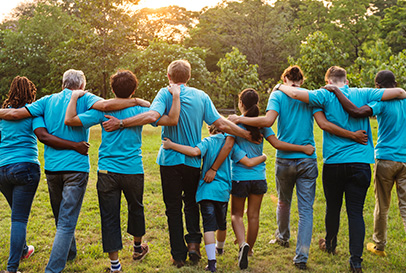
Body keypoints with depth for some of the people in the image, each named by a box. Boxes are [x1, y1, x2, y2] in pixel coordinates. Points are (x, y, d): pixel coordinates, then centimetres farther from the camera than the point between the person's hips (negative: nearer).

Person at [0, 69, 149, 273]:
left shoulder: (47, 101, 8)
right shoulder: (84, 99, -2)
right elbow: (105, 105, -22)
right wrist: (136, 101, -15)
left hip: (51, 167, 5)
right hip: (76, 168, -4)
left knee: (61, 218, 22)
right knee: (67, 222, -3)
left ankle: (68, 253, 42)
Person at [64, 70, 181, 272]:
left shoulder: (102, 110, -3)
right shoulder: (139, 110, -3)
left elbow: (69, 120, -8)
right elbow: (172, 119, -8)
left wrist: (74, 97, 6)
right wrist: (176, 96, 3)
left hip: (107, 171, -1)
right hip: (133, 171, 1)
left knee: (109, 217, 5)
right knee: (135, 208, 24)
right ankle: (138, 247, 44)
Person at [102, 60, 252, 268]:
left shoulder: (166, 94, -6)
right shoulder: (201, 96, 2)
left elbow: (152, 115, -25)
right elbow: (221, 124, -4)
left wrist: (120, 123, -23)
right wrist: (247, 135, 4)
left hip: (170, 159, -2)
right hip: (193, 160, 3)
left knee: (173, 207, 8)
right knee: (191, 202, 22)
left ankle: (178, 256, 12)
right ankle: (193, 242, 7)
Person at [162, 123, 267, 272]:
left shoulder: (207, 142, -3)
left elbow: (195, 151, -26)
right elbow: (248, 162, -2)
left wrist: (171, 145, -20)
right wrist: (263, 157, 18)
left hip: (206, 189, -3)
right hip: (223, 189, 3)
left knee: (209, 225, -4)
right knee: (221, 222, 23)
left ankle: (212, 261, -15)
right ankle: (219, 248, 48)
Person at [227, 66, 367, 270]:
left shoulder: (277, 95, 0)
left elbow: (268, 120, -18)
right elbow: (324, 124, -9)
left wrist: (239, 119, -9)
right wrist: (352, 135, -4)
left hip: (284, 159, 1)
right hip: (307, 160, 0)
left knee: (283, 202, 23)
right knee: (306, 209, 2)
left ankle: (283, 237, 46)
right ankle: (301, 257, -1)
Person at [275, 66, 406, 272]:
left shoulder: (326, 96, -3)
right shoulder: (362, 94, 4)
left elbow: (296, 93, -15)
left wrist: (281, 86, 5)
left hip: (334, 162, -1)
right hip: (361, 162, 1)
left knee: (333, 207, 17)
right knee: (356, 212, 3)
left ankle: (330, 244, 39)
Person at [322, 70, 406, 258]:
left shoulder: (382, 103, -11)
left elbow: (357, 112, -28)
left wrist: (336, 91, -19)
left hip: (385, 159, -4)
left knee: (382, 207, 10)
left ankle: (379, 246, 25)